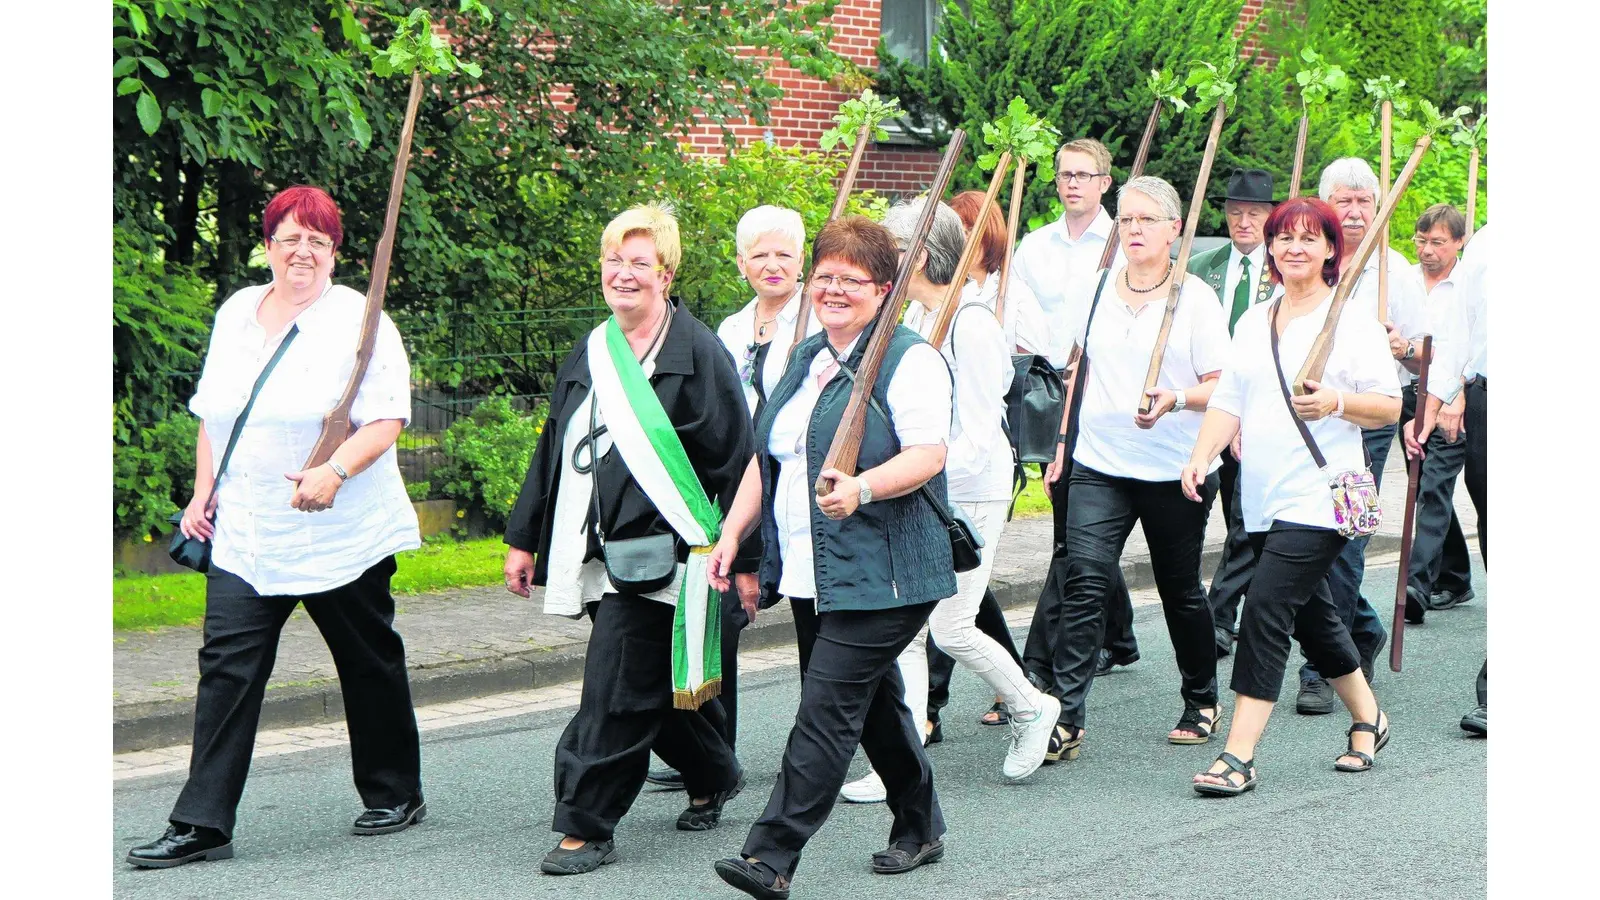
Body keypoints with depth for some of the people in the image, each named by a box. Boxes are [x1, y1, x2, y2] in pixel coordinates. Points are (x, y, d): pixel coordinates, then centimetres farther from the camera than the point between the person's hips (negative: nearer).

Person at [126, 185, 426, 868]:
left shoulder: (358, 321, -7)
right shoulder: (235, 314, 11)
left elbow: (387, 419, -14)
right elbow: (213, 414, 19)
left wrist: (335, 471, -29)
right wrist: (203, 492, 10)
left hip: (342, 537, -4)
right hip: (246, 535, 4)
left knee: (369, 664, 10)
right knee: (227, 665, -6)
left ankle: (395, 795, 29)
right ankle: (202, 824, -6)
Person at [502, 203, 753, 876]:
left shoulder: (696, 354, -6)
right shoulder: (590, 355, 15)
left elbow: (735, 462, -7)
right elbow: (552, 451, 21)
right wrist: (525, 538, 19)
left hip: (656, 555, -7)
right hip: (597, 555, 7)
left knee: (615, 694, -9)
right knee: (649, 686, 14)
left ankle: (586, 827, -3)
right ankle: (713, 776, 35)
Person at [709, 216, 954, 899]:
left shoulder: (909, 360, -9)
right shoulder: (805, 358, 16)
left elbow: (928, 453, -19)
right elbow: (766, 457, 20)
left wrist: (863, 489, -34)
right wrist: (732, 532, 12)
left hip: (879, 576, -8)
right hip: (810, 576, 8)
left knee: (826, 709, -11)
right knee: (875, 702, 17)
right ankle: (920, 829, 32)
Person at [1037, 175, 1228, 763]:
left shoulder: (1196, 297, -4)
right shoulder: (1095, 293, 7)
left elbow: (1222, 386, -5)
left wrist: (1176, 397, -24)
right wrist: (1063, 442, 16)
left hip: (1177, 469, -2)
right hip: (1099, 465, 2)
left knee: (1180, 589, 10)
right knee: (1082, 584, -12)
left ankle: (1202, 702, 31)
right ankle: (1066, 719, -13)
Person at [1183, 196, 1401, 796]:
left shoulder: (1351, 320, -2)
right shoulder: (1253, 323, 16)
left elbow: (1391, 406, -5)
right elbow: (1228, 401, 14)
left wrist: (1337, 402, -23)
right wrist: (1202, 455, -3)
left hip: (1318, 497, -7)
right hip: (1262, 499, 7)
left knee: (1266, 606, -17)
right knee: (1311, 615, 15)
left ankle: (1239, 756, -17)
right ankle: (1368, 720, 36)